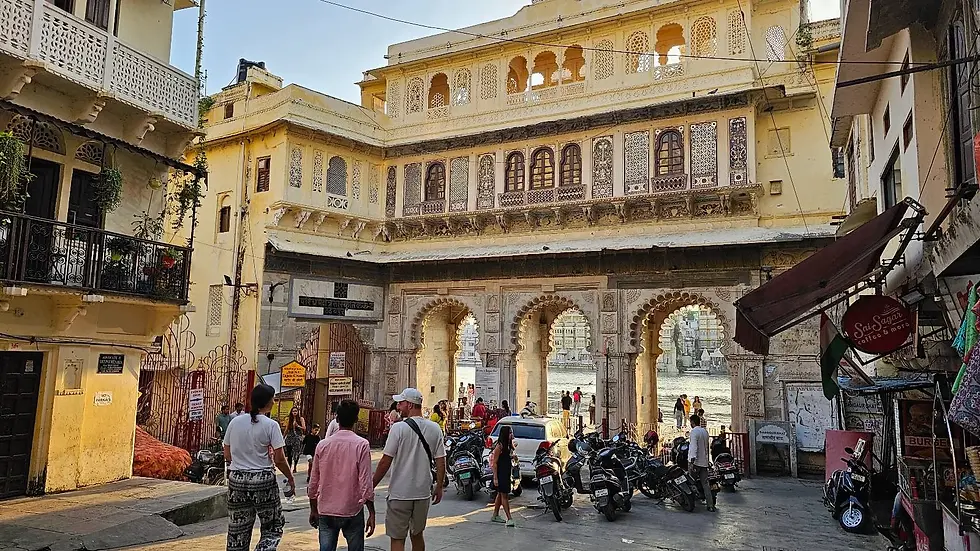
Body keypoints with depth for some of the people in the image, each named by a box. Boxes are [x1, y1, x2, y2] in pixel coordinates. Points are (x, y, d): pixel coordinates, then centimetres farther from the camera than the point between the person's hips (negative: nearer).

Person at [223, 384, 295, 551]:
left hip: (236, 479, 4)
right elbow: (279, 459, -10)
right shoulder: (270, 425, -10)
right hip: (263, 480, -4)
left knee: (237, 530, 14)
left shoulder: (235, 422, 3)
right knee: (273, 527, 11)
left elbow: (227, 456, 9)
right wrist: (291, 479, 3)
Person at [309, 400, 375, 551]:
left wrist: (313, 510, 18)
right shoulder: (361, 445, -10)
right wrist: (371, 513, -4)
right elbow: (366, 483, -12)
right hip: (352, 511, -3)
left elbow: (313, 483, 6)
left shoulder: (322, 445, 0)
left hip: (326, 512, 3)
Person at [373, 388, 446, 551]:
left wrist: (371, 486, -1)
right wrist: (439, 487, 14)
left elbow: (385, 462, -12)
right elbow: (440, 461, 3)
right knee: (417, 535, 21)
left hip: (400, 494, -5)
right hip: (423, 493, 5)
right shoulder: (435, 429, 0)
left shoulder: (399, 428, -13)